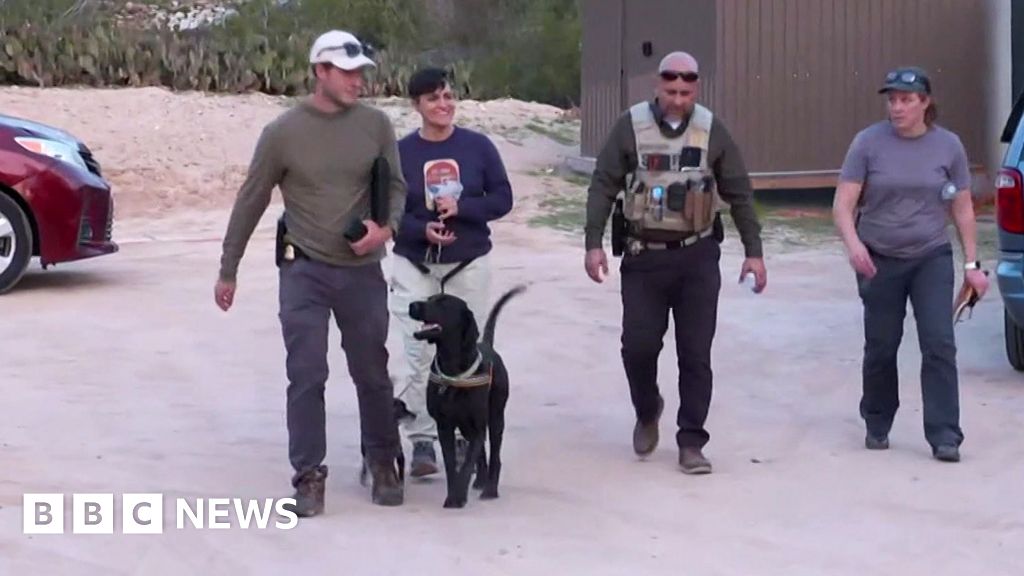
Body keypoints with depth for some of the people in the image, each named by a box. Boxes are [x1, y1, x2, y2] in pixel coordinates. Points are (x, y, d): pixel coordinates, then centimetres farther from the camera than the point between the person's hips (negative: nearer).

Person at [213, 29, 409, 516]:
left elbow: (395, 185, 8)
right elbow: (251, 202, 0)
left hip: (363, 271, 2)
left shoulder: (375, 124, -2)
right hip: (304, 271, -2)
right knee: (306, 377, -3)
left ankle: (383, 463, 27)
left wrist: (386, 225, -14)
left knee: (372, 374, 11)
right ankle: (308, 476, 5)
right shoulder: (283, 132, -8)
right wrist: (228, 270, 4)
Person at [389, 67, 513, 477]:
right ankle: (422, 441, -3)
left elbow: (502, 199, 1)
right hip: (415, 266, -1)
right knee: (421, 355, -8)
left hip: (468, 264, 1)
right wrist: (421, 230, -18)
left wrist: (461, 208, -16)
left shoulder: (478, 147, 0)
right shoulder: (401, 152, -3)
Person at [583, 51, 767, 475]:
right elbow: (603, 186, -2)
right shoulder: (631, 127, -3)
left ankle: (691, 442, 10)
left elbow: (739, 194, 6)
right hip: (643, 256, 0)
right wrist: (594, 243, -10)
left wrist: (753, 252, 3)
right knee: (638, 345, 0)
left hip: (697, 256, 1)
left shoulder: (711, 131, 1)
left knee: (696, 353, 1)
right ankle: (647, 412, 30)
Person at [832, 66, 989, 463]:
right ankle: (877, 426, 27)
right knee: (882, 348, 8)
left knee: (939, 344, -10)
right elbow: (843, 205, -8)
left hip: (932, 259, 0)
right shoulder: (868, 142, -6)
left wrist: (972, 264, 3)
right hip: (879, 261, 0)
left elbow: (962, 208, 7)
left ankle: (944, 436, -7)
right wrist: (853, 244, -26)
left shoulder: (948, 146, -1)